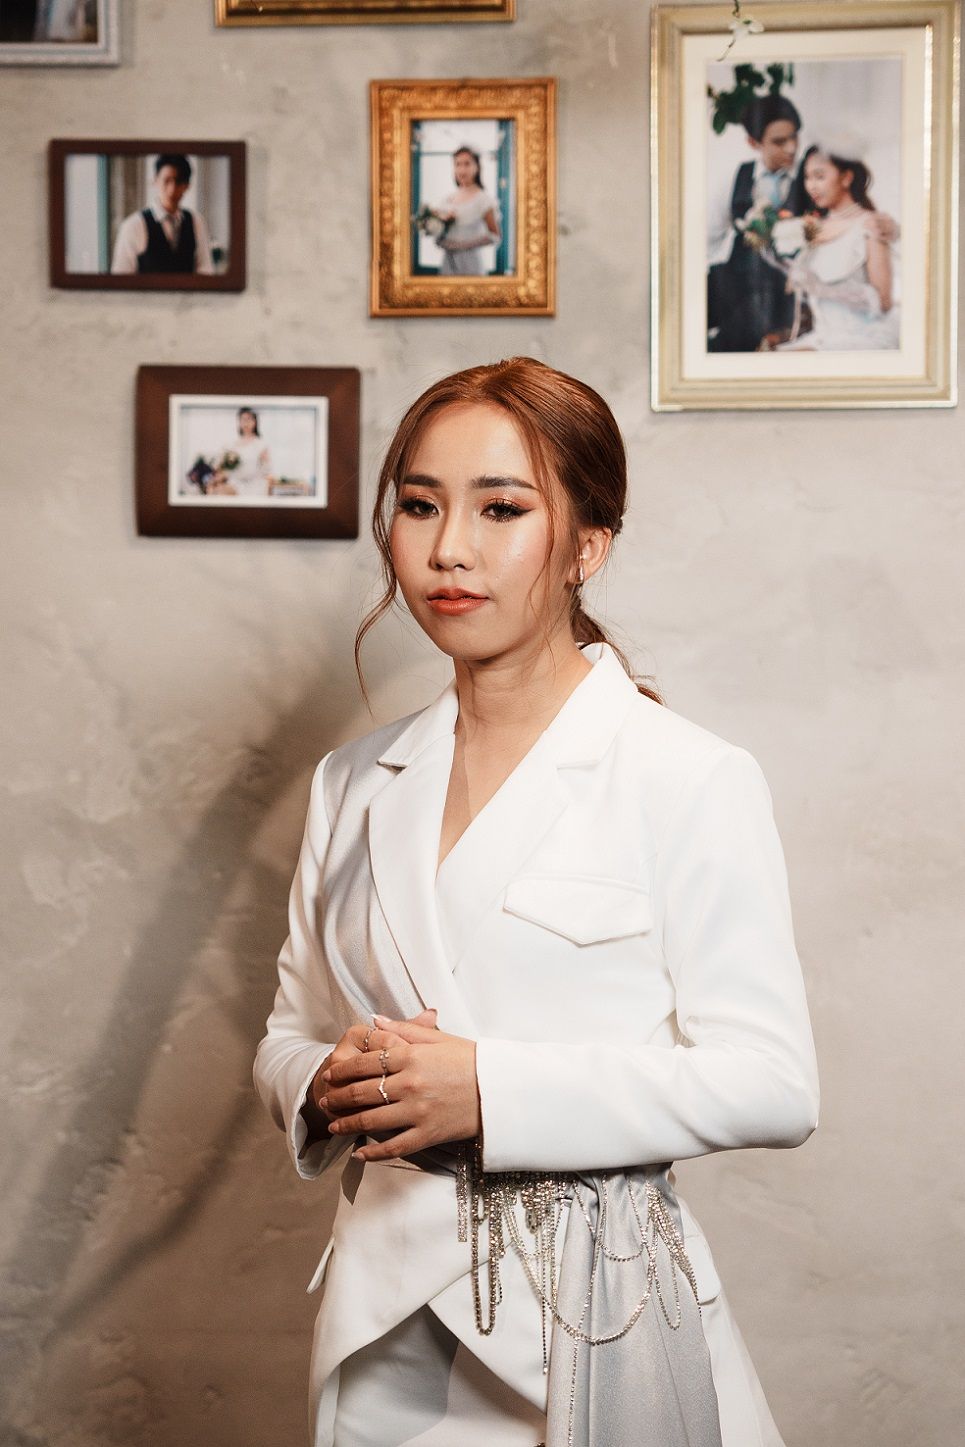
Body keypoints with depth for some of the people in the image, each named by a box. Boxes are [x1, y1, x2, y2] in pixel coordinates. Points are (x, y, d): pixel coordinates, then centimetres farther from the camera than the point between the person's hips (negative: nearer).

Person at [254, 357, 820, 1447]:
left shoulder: (691, 781, -9)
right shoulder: (355, 786, 7)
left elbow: (768, 1082, -13)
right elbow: (291, 1032, 14)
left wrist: (491, 1090, -20)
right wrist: (328, 1087, -9)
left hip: (594, 1313, -4)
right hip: (387, 1314, 4)